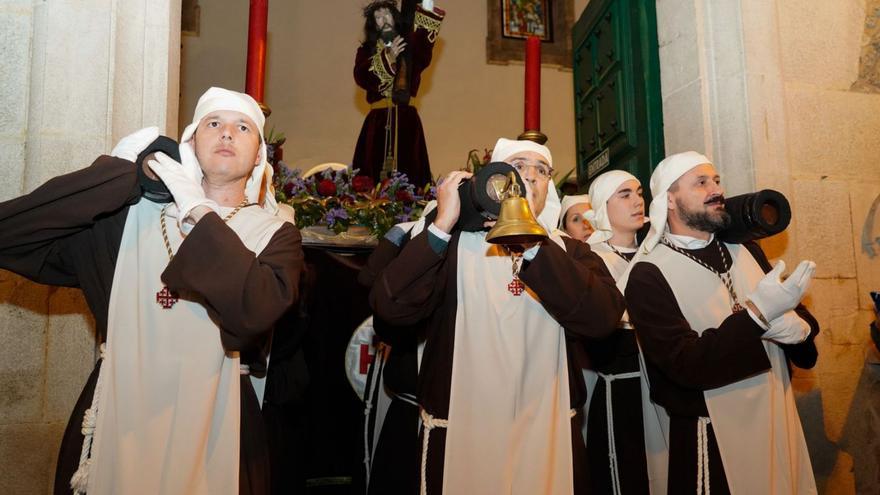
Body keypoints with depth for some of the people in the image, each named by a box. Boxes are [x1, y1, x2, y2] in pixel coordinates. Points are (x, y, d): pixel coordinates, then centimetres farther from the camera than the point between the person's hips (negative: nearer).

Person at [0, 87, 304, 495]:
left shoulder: (275, 234, -3)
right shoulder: (133, 212, 1)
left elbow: (256, 311, -22)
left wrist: (199, 213, -17)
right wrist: (118, 172, -9)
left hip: (212, 423, -1)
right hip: (115, 413, 1)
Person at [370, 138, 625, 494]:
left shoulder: (570, 252, 4)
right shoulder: (452, 245, -3)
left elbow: (603, 317, -16)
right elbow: (390, 307, -17)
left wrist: (529, 239, -22)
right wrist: (441, 225, -20)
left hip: (550, 436, 3)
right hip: (457, 436, -2)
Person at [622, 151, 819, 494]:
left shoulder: (744, 250, 4)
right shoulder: (648, 275, -16)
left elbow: (801, 318, 9)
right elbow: (687, 365, -22)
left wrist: (798, 327, -14)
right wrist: (756, 313, -27)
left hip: (780, 423, 6)